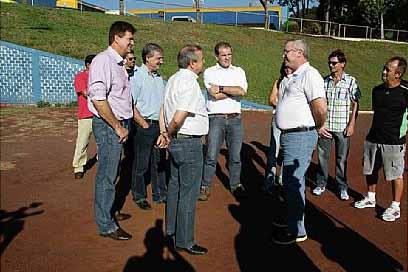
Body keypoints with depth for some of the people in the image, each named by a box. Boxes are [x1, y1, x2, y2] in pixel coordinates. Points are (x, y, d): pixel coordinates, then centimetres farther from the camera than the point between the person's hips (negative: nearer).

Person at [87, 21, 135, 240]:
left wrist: (123, 125, 17)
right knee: (106, 176, 0)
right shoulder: (103, 61, -14)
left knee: (110, 173, 19)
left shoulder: (118, 63, 16)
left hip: (119, 124, 9)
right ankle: (106, 226, 13)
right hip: (108, 126, -9)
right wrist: (117, 126, -18)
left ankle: (107, 213, 35)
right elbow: (98, 99, -23)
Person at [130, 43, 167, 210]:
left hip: (160, 126, 7)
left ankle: (160, 195, 27)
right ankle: (139, 197, 19)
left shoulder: (159, 77, 14)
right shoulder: (136, 76, -10)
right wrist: (144, 125, -13)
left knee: (160, 162, 14)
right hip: (144, 126, -7)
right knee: (141, 164, 3)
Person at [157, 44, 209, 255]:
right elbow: (178, 118, -26)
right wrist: (170, 134, -9)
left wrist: (164, 133, 7)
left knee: (175, 186, 20)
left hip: (175, 141, 10)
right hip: (190, 143, -10)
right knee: (188, 192, 0)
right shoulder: (190, 82, -19)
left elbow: (164, 110, 13)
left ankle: (171, 229, 36)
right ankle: (184, 241, 12)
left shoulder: (173, 79, 11)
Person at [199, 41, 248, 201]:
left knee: (235, 155, 11)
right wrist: (234, 90, -2)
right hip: (216, 118, -2)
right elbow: (215, 95, -12)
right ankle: (205, 186, 12)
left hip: (235, 118, 3)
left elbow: (242, 91, -8)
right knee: (211, 155, 0)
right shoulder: (209, 72, 4)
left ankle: (236, 185, 25)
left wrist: (221, 88, -10)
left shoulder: (239, 71, 12)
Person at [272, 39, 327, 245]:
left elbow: (321, 108, -25)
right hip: (290, 136, 10)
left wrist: (316, 127, -8)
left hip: (300, 137, -10)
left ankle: (297, 232, 11)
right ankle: (293, 225, 34)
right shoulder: (295, 76, 16)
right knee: (291, 183, 18)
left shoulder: (309, 74, -15)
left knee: (293, 184, -3)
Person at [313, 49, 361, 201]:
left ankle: (342, 187, 20)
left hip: (342, 127, -2)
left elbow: (355, 104, 1)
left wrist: (351, 124, -5)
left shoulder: (350, 81, -1)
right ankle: (321, 184, 23)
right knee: (322, 155, 8)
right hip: (325, 126, 2)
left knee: (342, 158, 6)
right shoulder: (324, 81, 5)